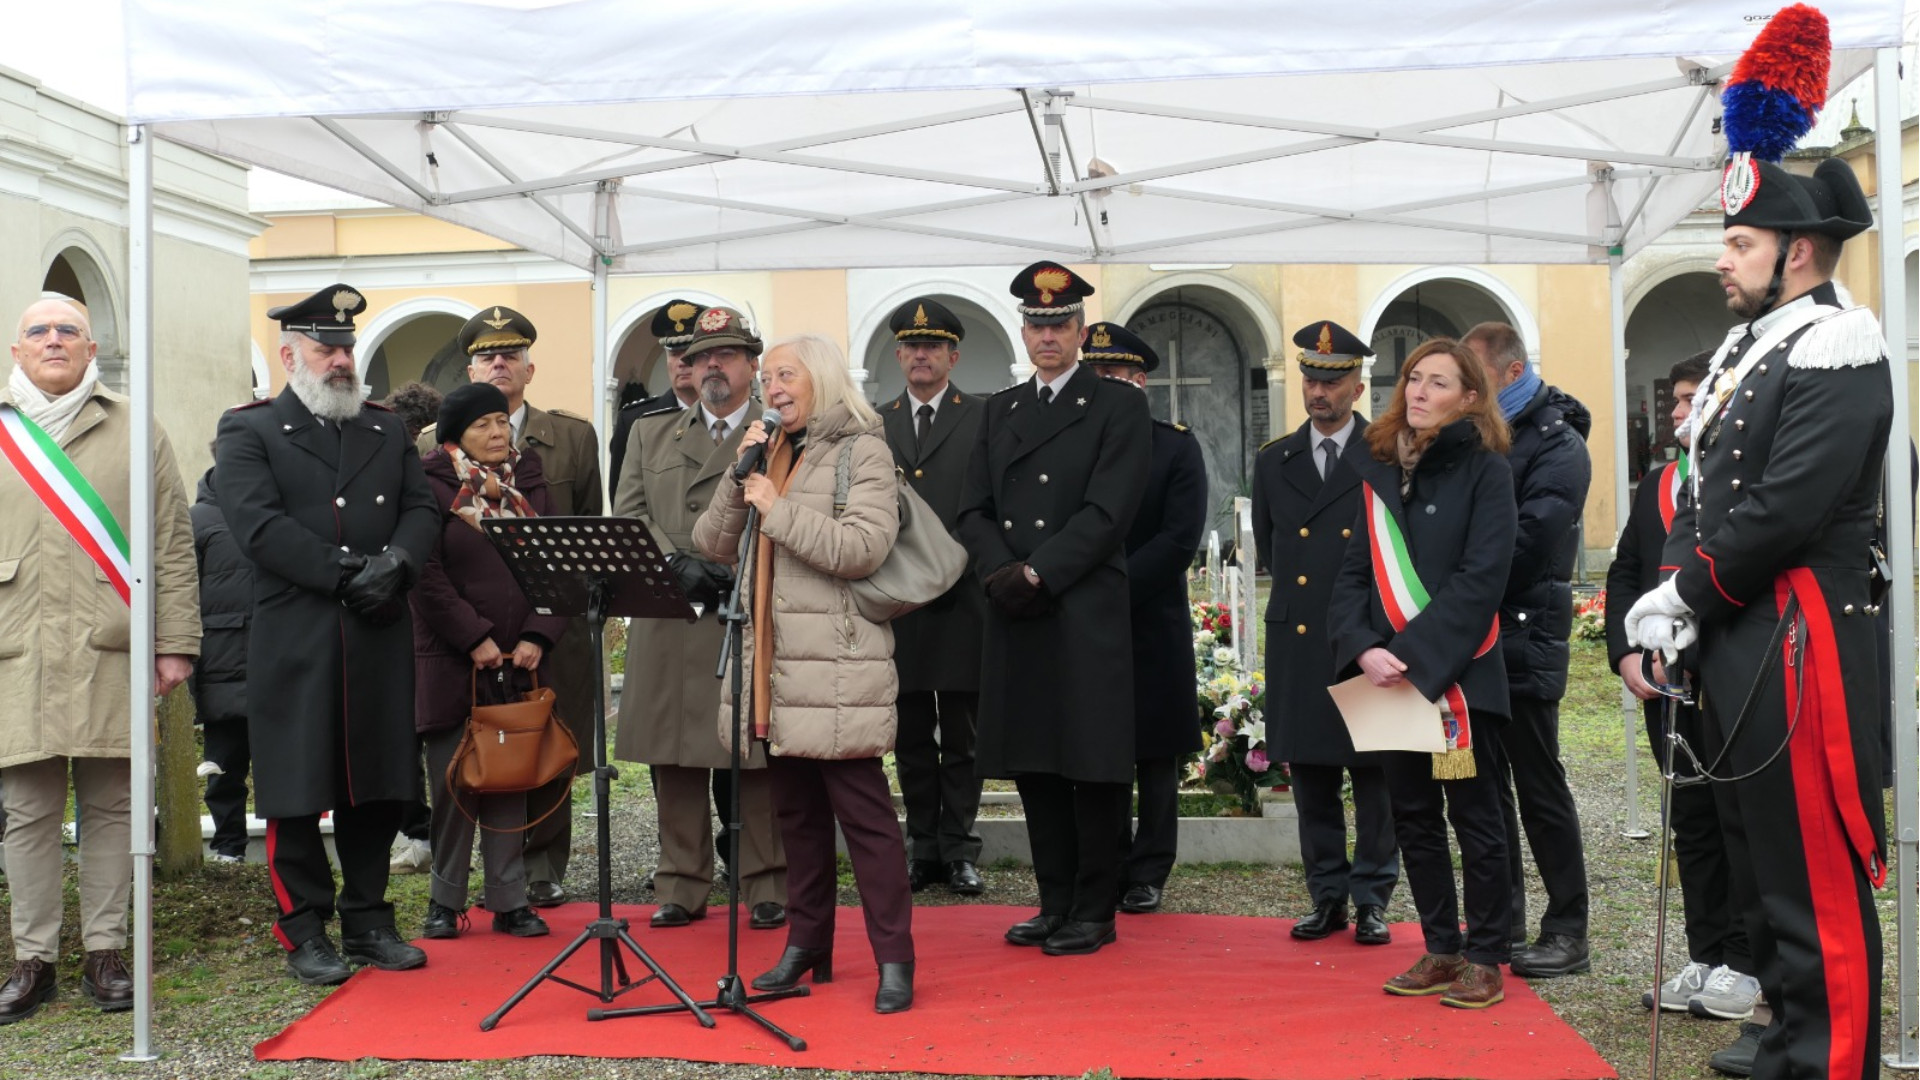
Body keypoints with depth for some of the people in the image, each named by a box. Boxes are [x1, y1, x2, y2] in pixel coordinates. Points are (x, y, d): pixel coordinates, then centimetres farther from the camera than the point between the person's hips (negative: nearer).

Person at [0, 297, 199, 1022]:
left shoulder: (136, 434, 8)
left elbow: (173, 546, 5)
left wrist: (174, 644, -1)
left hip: (111, 654, -1)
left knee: (111, 807, 5)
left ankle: (105, 951, 14)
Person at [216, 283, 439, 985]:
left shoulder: (387, 431, 17)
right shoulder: (249, 432, 2)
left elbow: (422, 510, 8)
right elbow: (258, 524, -11)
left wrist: (396, 564, -13)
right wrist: (346, 576, -16)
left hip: (379, 641, 4)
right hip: (294, 643, -4)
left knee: (376, 787, 9)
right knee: (297, 794, 2)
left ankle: (368, 921, 21)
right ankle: (304, 933, 15)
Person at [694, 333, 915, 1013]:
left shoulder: (862, 453, -4)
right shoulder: (769, 456, 17)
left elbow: (864, 548, -17)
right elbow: (711, 545, 11)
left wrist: (779, 509, -14)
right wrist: (739, 478, -2)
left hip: (834, 668, -7)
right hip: (774, 669, 7)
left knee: (862, 812, -5)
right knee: (796, 812, 14)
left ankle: (894, 958, 2)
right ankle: (807, 945, 25)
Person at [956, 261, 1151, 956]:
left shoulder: (1119, 408, 0)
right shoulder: (1000, 410, 17)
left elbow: (1107, 514, -10)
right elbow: (974, 510, 11)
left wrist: (1036, 574, -14)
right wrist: (1001, 573, -7)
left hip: (1087, 618, -5)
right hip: (1015, 618, 5)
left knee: (1092, 767, 0)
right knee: (1033, 767, 9)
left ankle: (1094, 913, 11)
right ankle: (1056, 905, 21)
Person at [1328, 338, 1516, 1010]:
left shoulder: (1485, 469, -5)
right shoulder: (1378, 469, 10)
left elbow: (1481, 577, -14)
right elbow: (1355, 571, 6)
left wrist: (1416, 654, -20)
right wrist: (1364, 648, -10)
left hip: (1460, 673, -5)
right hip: (1389, 676, 5)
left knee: (1474, 815, 3)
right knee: (1413, 814, 10)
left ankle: (1485, 959, 14)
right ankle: (1441, 950, 22)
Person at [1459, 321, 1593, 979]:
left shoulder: (1557, 443, -8)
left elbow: (1529, 542, -18)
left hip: (1524, 636, -7)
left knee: (1540, 785, -2)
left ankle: (1567, 931, 8)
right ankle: (1503, 918, 22)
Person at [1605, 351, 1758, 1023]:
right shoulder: (1655, 483, 16)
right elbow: (1624, 573, 14)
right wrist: (1625, 652, 1)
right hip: (1665, 681, 6)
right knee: (1691, 820, 12)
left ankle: (1743, 962, 13)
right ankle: (1704, 956, 21)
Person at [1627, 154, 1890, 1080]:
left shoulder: (1834, 354, -14)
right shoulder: (1745, 352, 16)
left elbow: (1782, 512, -21)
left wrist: (1686, 600, -11)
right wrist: (1672, 589, -1)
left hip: (1797, 646, -10)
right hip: (1733, 645, 10)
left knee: (1816, 870, -2)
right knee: (1756, 852, 19)